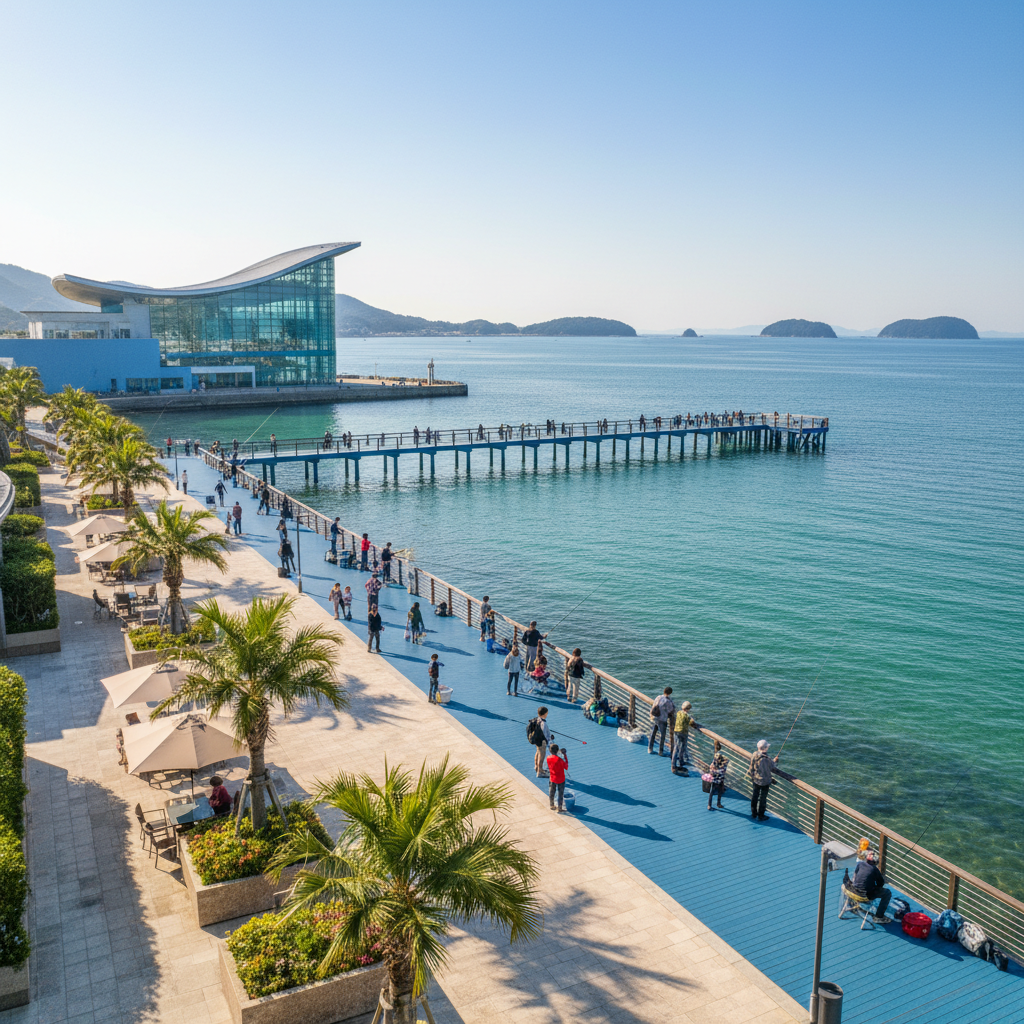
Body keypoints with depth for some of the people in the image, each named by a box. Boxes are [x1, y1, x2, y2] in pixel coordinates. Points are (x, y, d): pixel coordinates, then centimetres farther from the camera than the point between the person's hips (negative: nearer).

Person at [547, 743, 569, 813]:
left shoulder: (548, 758, -11)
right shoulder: (559, 759, -28)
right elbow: (566, 766, -13)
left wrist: (559, 753, 5)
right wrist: (565, 755, -10)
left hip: (552, 779, 5)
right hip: (560, 779, -5)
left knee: (551, 793, 22)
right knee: (561, 794, 11)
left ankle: (552, 806, 40)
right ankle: (560, 809, 21)